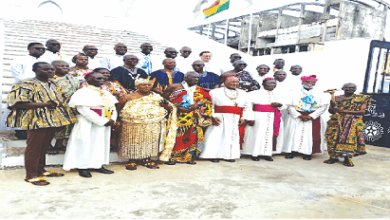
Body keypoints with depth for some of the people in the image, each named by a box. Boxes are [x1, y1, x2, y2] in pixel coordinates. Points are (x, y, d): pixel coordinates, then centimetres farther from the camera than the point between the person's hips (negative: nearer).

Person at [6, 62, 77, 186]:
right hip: (37, 121, -7)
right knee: (34, 148, -1)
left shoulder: (54, 85, 17)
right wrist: (45, 104, -17)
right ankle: (31, 175, 8)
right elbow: (19, 103, -17)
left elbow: (60, 100, 29)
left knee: (44, 147, 15)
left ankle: (40, 170, 27)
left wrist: (59, 104, 3)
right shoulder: (26, 84, -7)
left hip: (53, 120, 7)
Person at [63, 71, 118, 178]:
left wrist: (112, 120, -8)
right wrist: (103, 121, -20)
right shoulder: (83, 92, -10)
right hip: (88, 125, -7)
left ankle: (97, 165, 22)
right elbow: (84, 110, -20)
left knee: (102, 144, 11)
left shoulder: (106, 93, 13)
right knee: (86, 144, 0)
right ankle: (83, 167, 11)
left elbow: (113, 108, 12)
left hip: (105, 124, 7)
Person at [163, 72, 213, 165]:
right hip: (177, 115, -4)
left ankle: (188, 157, 10)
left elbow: (207, 100, 8)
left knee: (193, 135, -1)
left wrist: (197, 105, -11)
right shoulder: (174, 87, 1)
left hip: (193, 116, 4)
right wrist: (178, 107, -14)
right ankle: (172, 157, 1)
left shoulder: (199, 90, 13)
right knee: (175, 135, -9)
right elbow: (164, 99, -3)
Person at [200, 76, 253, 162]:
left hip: (236, 120, 3)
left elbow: (247, 107, 15)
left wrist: (244, 118, 0)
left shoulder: (243, 94, 16)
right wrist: (213, 116, -14)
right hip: (220, 119, -3)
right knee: (216, 136, -5)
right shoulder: (216, 92, 5)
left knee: (233, 137, 2)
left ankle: (230, 155, 11)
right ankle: (214, 155, 4)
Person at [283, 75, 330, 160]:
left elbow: (323, 106, -1)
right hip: (296, 118, 0)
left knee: (310, 135, -2)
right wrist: (299, 115, -14)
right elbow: (290, 106, -2)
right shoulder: (295, 93, 6)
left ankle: (307, 152, 5)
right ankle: (293, 151, 4)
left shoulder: (320, 94, 9)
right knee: (295, 134, -3)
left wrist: (311, 116, -12)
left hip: (313, 118, 0)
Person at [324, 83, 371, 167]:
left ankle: (347, 158, -4)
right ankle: (333, 157, 5)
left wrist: (344, 111, -14)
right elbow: (330, 111, 5)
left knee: (350, 138, -10)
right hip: (337, 121, 2)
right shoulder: (337, 98, 8)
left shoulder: (361, 99, 5)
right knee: (333, 138, -4)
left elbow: (362, 111, -6)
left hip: (353, 123, -1)